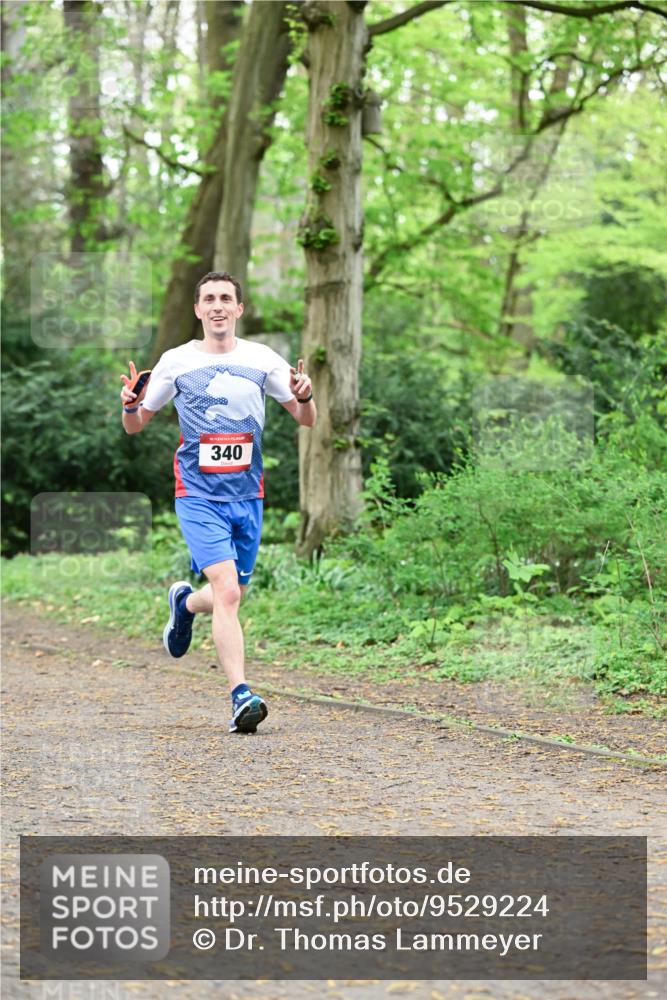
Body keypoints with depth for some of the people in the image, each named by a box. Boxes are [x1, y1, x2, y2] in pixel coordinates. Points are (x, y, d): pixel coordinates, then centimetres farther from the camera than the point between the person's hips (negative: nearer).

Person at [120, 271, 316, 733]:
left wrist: (305, 396, -13)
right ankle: (241, 698, -20)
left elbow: (307, 420, 9)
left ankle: (185, 602, 48)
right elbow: (137, 425, 10)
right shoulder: (176, 362, 1)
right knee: (228, 593, -19)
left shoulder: (263, 359, 5)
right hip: (199, 496, -3)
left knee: (229, 598, 13)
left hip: (248, 496, 3)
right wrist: (130, 405, -13)